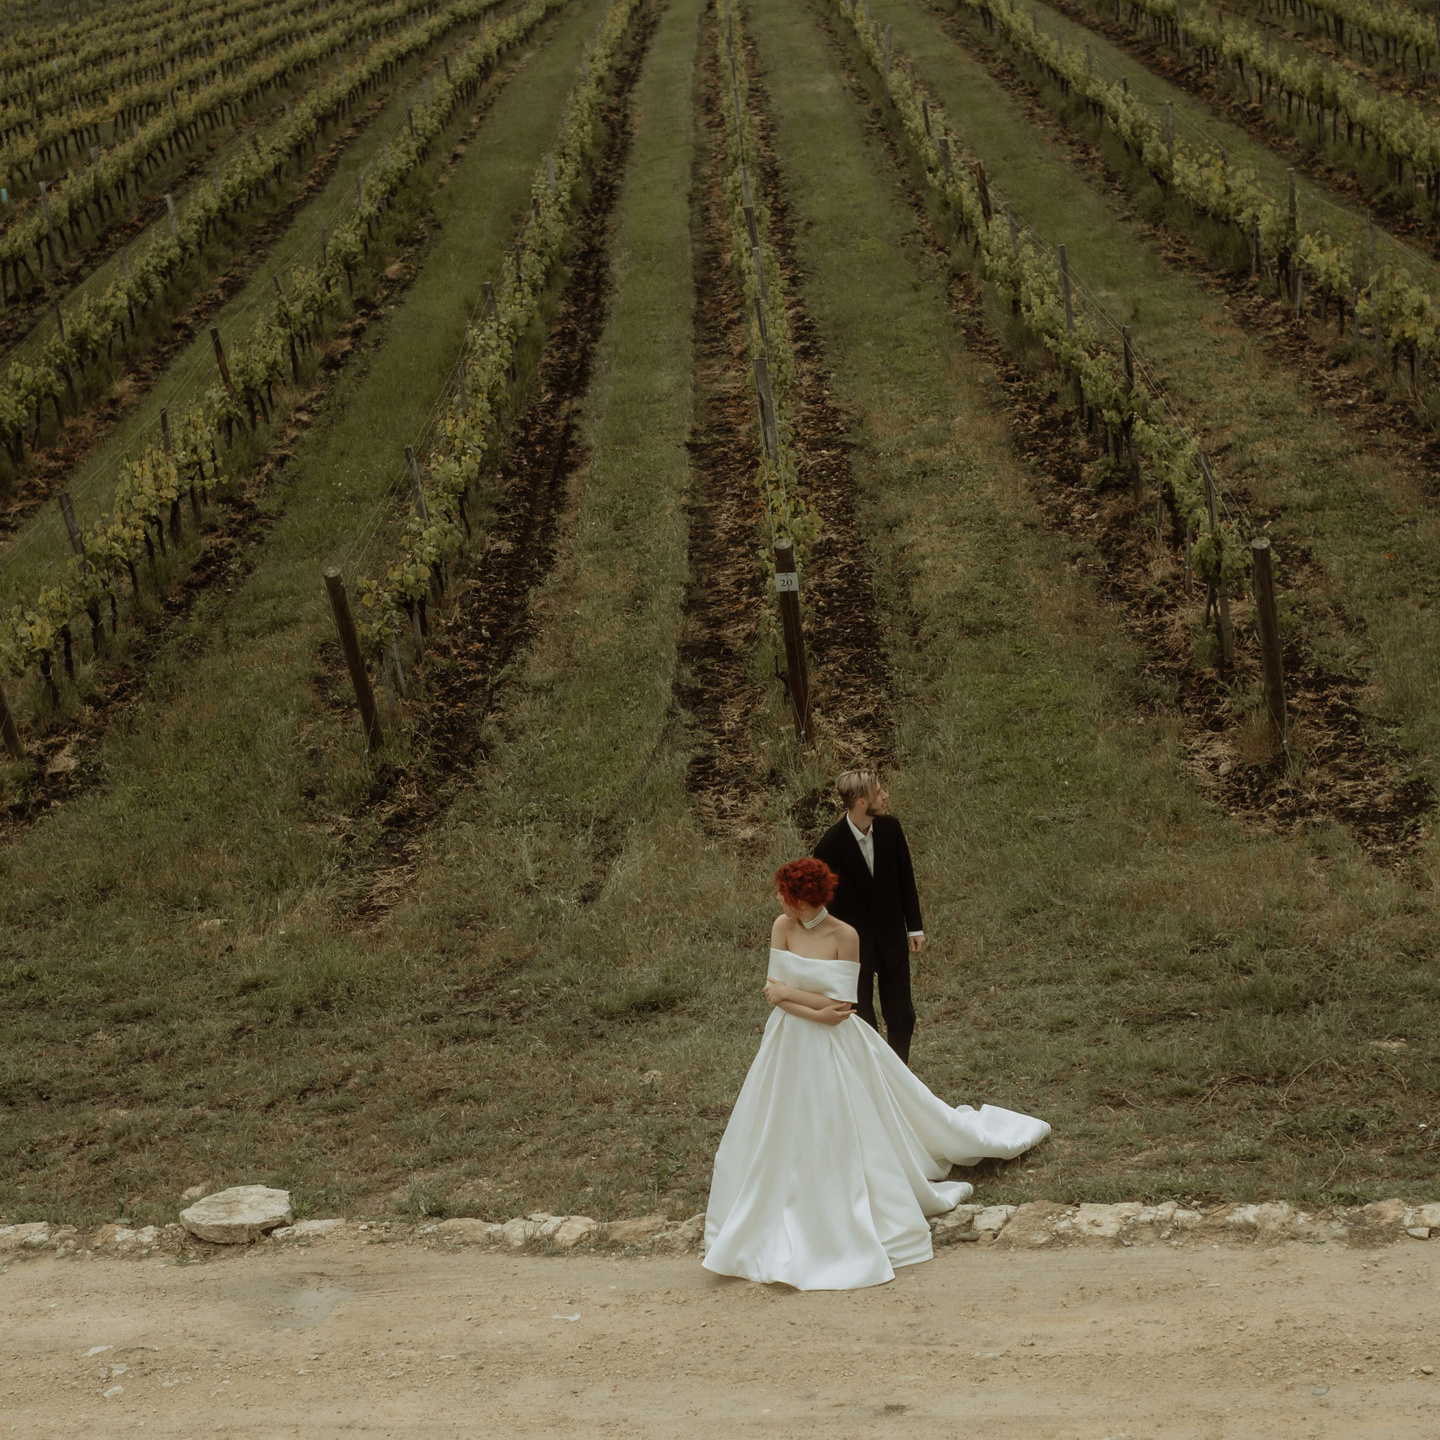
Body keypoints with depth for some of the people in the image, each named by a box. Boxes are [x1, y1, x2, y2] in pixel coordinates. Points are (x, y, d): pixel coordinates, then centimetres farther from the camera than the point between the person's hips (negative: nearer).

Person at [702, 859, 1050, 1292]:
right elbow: (773, 993, -7)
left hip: (834, 1048, -4)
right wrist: (815, 1010, -20)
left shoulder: (845, 936, -17)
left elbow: (840, 1006, -18)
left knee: (846, 1137, 6)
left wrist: (788, 991, -14)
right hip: (790, 1045, 4)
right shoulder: (783, 927, -5)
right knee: (785, 1139, 11)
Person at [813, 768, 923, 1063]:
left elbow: (906, 878, 5)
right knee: (862, 1023, 7)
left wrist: (914, 926, 7)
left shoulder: (890, 827, -8)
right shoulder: (831, 846, -22)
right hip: (854, 944, -4)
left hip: (891, 937, 4)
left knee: (901, 1017, 10)